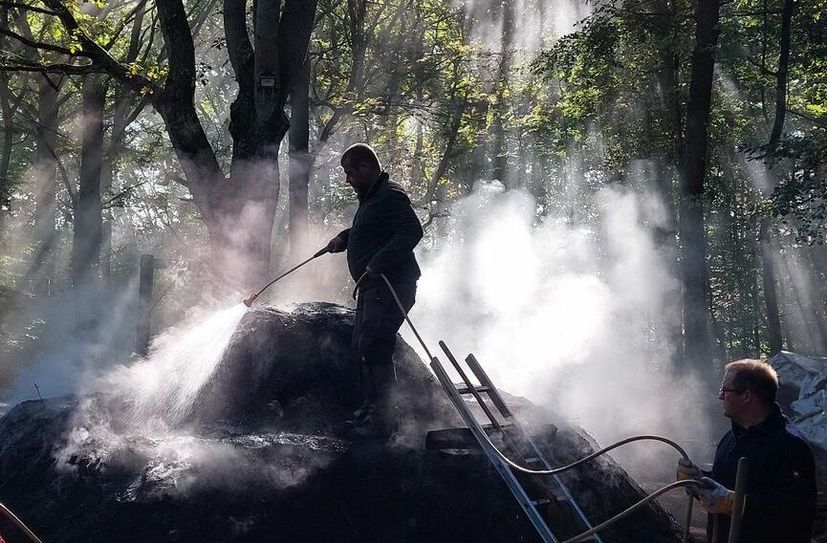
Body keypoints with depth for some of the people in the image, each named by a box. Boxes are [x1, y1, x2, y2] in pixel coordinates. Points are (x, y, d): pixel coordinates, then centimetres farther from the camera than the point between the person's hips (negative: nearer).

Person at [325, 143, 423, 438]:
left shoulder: (390, 196, -14)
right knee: (361, 347, 18)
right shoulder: (371, 197, 19)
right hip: (372, 287, 11)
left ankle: (382, 420, -14)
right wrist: (344, 237, 17)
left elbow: (412, 231, -26)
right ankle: (370, 408, 29)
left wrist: (378, 263, -30)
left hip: (390, 286, -11)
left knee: (374, 347, -16)